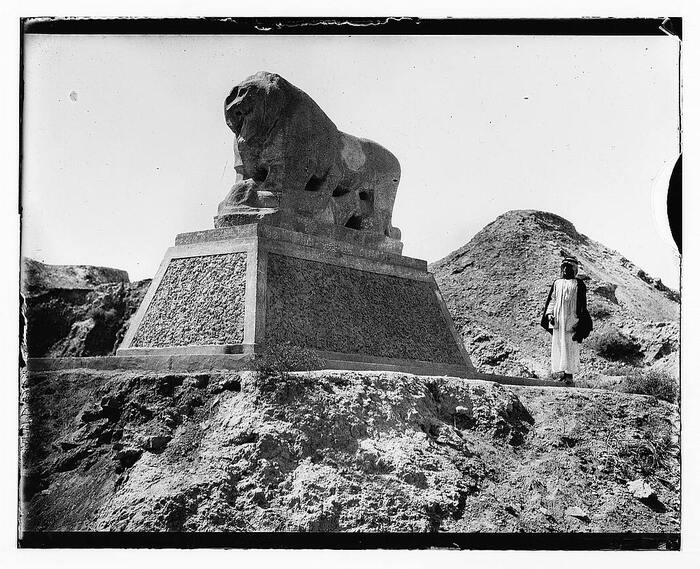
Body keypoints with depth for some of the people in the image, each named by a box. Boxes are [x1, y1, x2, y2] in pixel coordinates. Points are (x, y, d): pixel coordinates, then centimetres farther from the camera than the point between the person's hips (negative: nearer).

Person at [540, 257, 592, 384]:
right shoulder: (556, 283, 14)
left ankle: (570, 373, -4)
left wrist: (580, 322, -5)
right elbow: (552, 300, 14)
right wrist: (550, 314, -1)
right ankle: (562, 372, 5)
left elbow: (582, 304, 1)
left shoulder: (578, 284, 3)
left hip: (571, 319, -4)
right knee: (558, 345, 1)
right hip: (558, 320, 4)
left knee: (571, 346, -6)